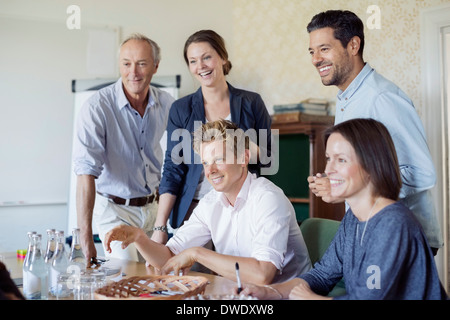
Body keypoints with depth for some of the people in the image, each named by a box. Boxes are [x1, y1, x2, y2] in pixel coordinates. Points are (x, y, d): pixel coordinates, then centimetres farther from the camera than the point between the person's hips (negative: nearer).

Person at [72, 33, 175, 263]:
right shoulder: (97, 107, -20)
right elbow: (86, 172, -27)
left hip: (154, 207, 4)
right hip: (115, 210, -4)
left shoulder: (166, 104, -4)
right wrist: (85, 238, -33)